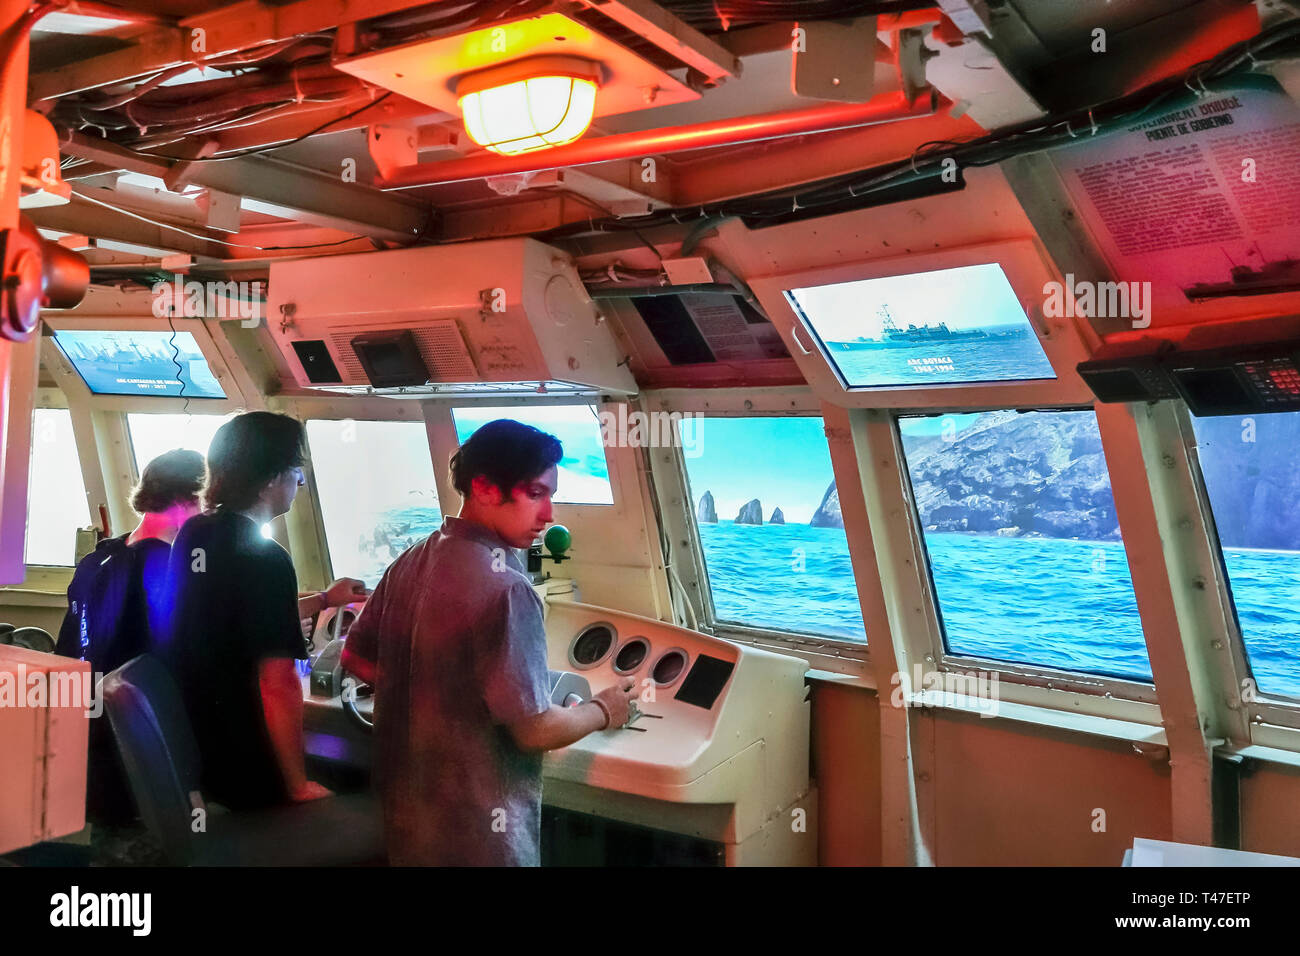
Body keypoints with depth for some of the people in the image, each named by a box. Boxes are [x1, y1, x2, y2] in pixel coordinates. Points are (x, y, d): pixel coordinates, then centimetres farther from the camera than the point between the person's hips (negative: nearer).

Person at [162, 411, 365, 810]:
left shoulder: (192, 534, 3)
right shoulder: (265, 559, -22)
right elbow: (277, 683, -24)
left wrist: (322, 601, 25)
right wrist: (299, 787, -15)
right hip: (246, 774, -8)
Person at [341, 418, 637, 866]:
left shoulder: (410, 563, -1)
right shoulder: (504, 589, -26)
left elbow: (357, 659, 11)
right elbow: (534, 730, -23)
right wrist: (603, 711, -5)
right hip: (475, 833, -7)